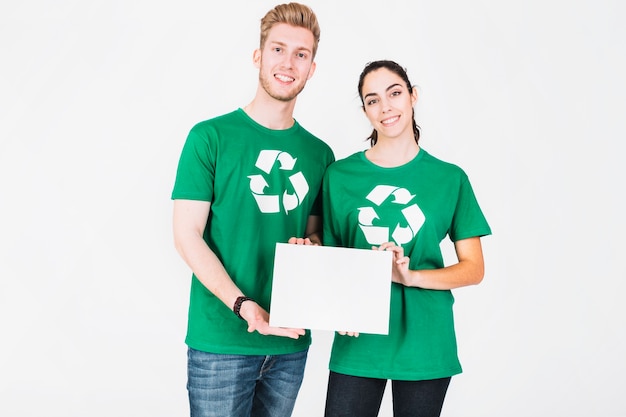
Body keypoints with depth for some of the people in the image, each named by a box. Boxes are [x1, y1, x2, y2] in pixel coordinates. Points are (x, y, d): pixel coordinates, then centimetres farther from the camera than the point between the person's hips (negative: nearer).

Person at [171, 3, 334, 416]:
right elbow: (187, 235, -8)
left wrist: (310, 245, -8)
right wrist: (243, 306, -19)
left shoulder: (319, 153, 8)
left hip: (290, 341, 4)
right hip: (221, 341, -4)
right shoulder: (211, 137, -4)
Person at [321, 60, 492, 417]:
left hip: (425, 344, 0)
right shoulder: (340, 175, 2)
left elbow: (474, 269, 1)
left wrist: (410, 276, -16)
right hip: (358, 342, 0)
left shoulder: (450, 178, 1)